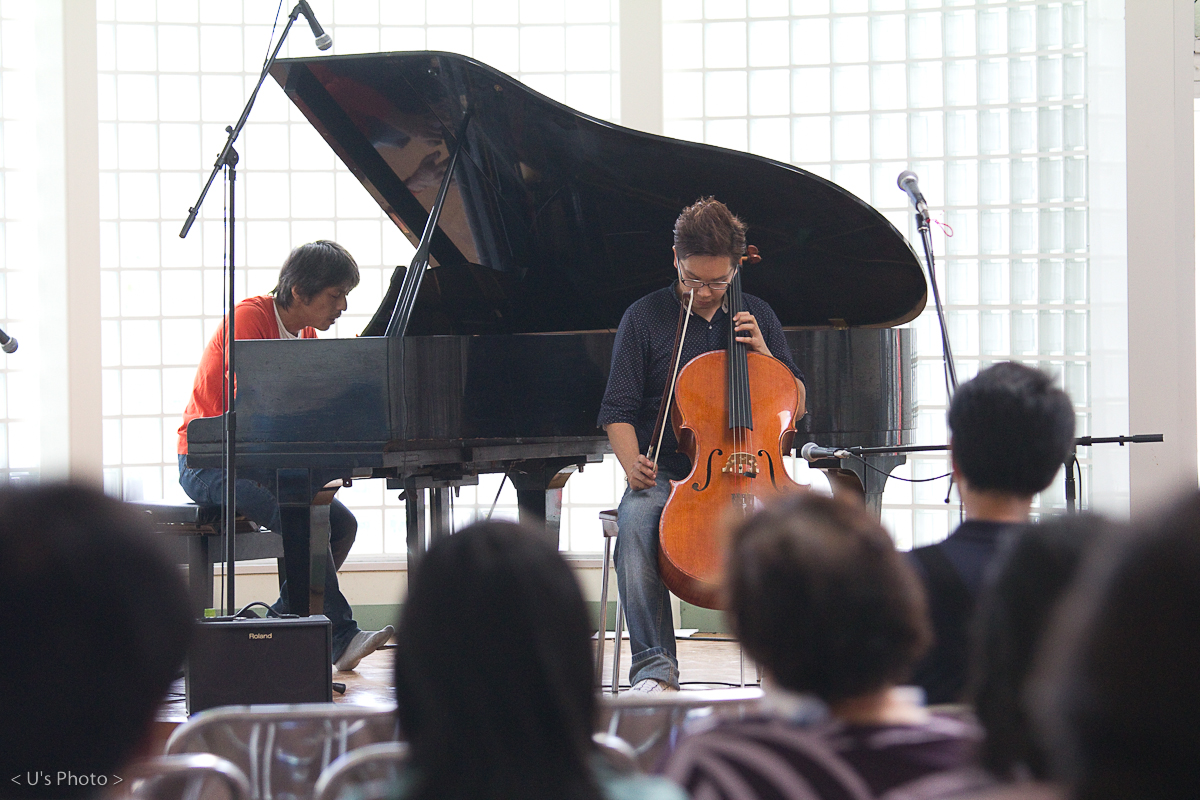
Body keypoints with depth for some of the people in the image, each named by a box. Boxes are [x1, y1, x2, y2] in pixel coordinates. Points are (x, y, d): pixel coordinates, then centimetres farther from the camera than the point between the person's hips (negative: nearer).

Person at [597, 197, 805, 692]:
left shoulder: (756, 317, 13)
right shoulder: (645, 318, 6)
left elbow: (795, 405, 14)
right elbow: (618, 410, 3)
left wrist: (762, 354, -2)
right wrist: (633, 465, -16)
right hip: (667, 475, -1)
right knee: (636, 522, -35)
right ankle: (655, 667, -32)